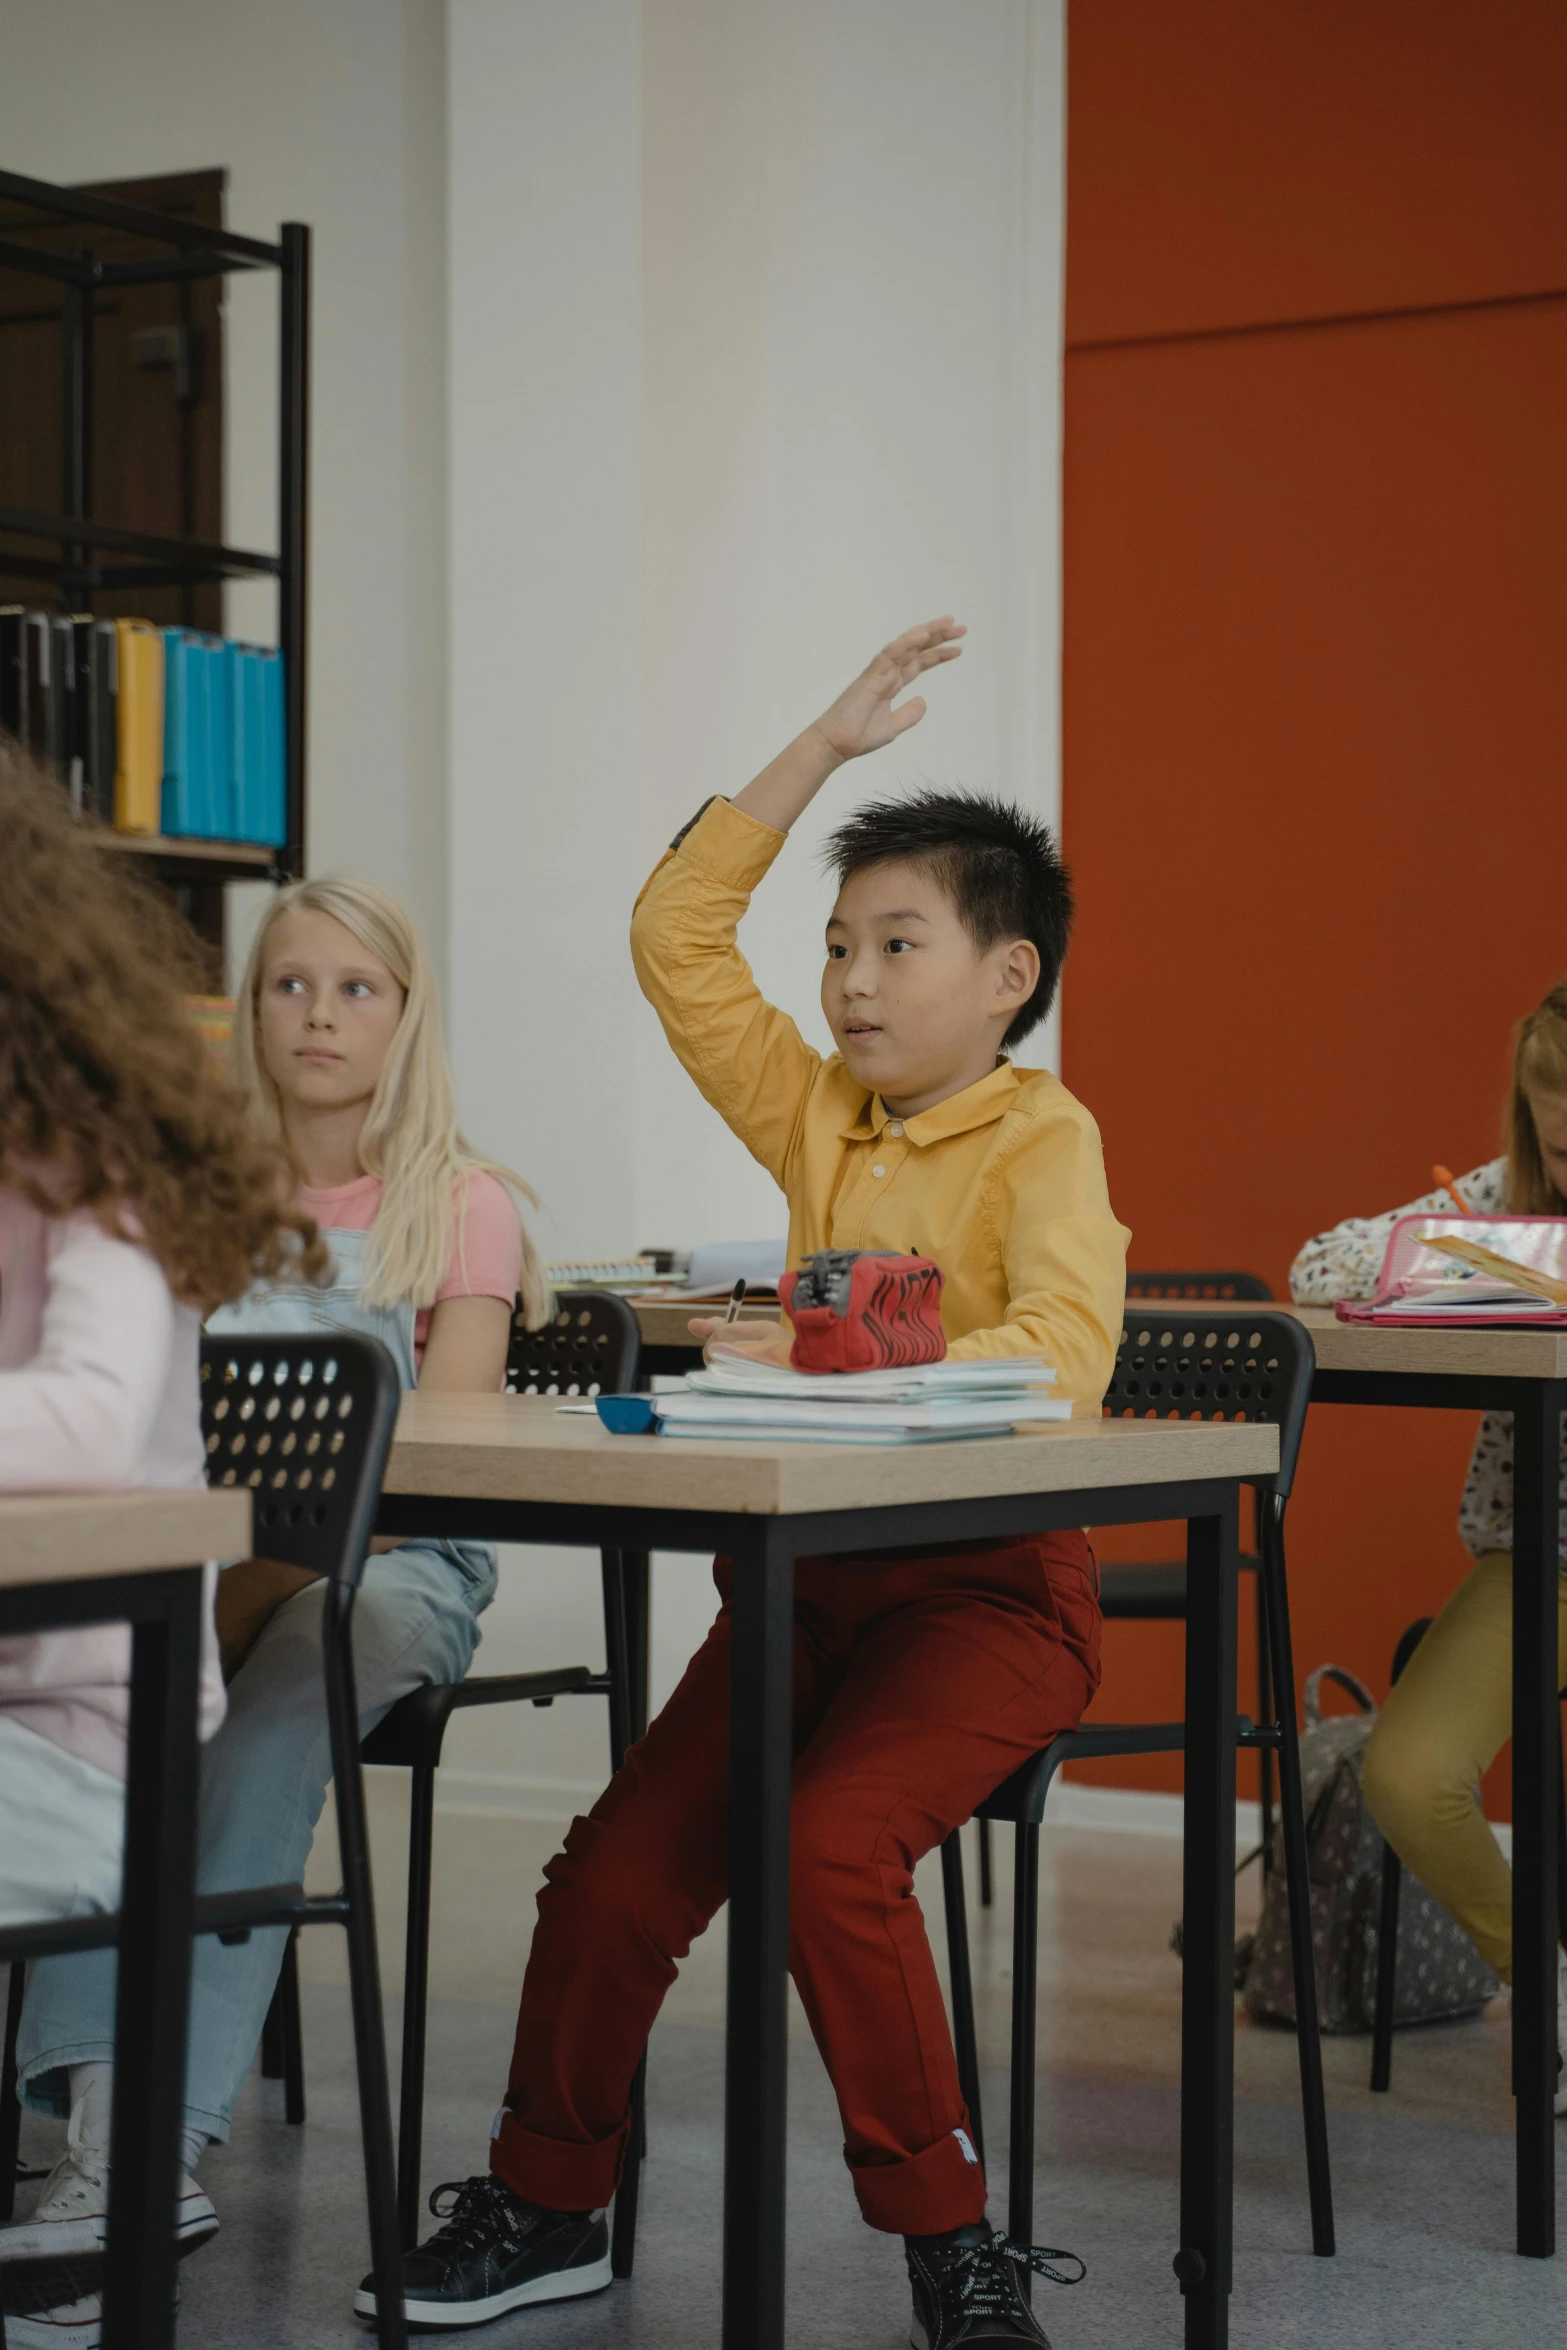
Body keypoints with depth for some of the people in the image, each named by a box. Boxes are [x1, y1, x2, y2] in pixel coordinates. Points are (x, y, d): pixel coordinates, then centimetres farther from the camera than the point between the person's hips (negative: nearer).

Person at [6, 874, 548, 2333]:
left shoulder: (459, 1205, 4)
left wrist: (262, 1582, -23)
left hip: (395, 1560, -3)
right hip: (214, 1559, 3)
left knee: (274, 1709, -35)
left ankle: (159, 2141, -42)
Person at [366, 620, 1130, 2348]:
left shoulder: (1042, 1142, -8)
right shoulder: (818, 1120, 12)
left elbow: (1063, 1351, -26)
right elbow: (676, 935, 13)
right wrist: (827, 746, 11)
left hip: (985, 1588, -6)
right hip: (807, 1573, 6)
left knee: (832, 1848, -29)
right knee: (617, 1871, -6)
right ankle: (547, 2204, 14)